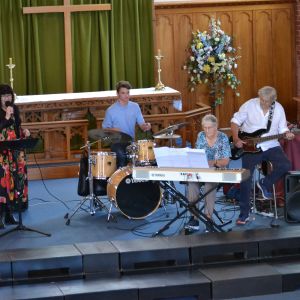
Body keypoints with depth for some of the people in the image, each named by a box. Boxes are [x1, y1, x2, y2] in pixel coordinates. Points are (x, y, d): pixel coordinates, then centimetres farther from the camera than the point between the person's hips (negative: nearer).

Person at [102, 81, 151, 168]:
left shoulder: (135, 107, 5)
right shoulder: (111, 110, -4)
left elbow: (141, 124, 7)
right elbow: (105, 129, 3)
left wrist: (146, 126, -16)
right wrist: (112, 130, -18)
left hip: (131, 141, 3)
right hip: (117, 142, -3)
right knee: (121, 156, -32)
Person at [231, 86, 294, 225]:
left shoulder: (279, 109, -1)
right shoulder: (249, 105, -8)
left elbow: (282, 128, 7)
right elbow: (235, 121, -1)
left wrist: (287, 134, -16)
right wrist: (236, 138, -14)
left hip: (271, 146, 2)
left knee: (285, 166, -24)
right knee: (246, 178, -10)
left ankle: (266, 184, 4)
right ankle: (244, 213, 1)